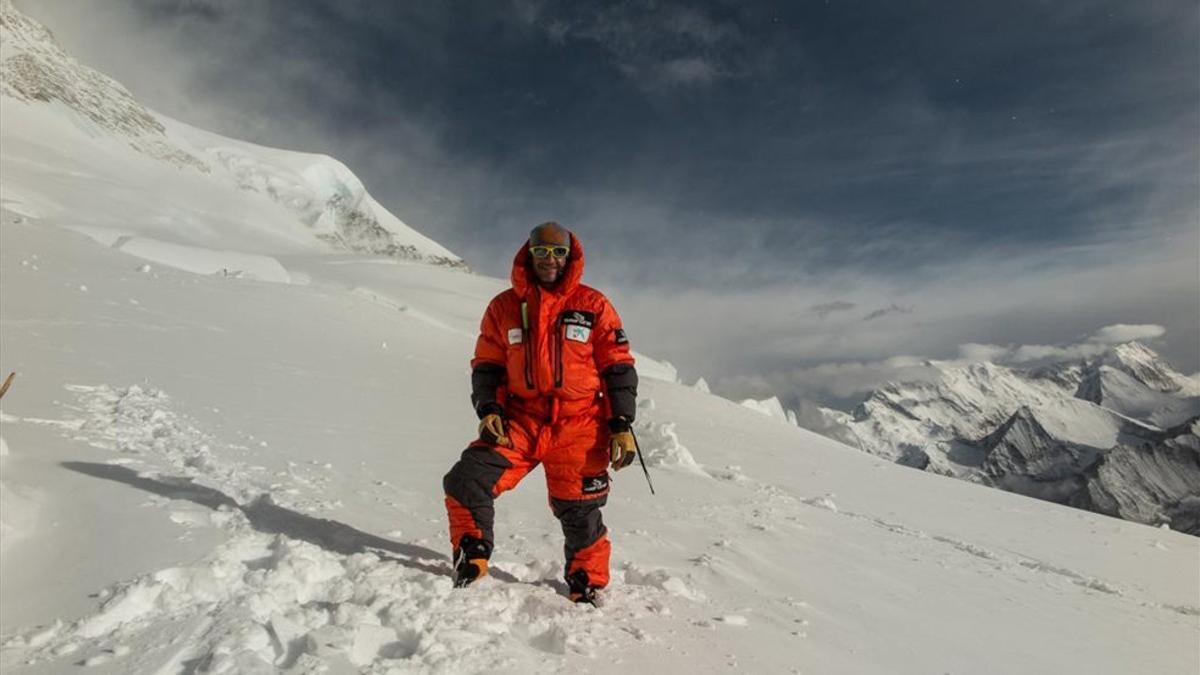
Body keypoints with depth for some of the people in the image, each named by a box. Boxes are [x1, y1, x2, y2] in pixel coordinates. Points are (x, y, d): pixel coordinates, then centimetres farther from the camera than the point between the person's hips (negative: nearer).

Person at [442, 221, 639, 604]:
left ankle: (587, 586, 32)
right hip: (520, 420, 2)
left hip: (579, 426, -1)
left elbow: (618, 367, 2)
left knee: (579, 513, 6)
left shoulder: (593, 305, 2)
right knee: (466, 481, -12)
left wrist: (621, 426, -4)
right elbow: (486, 365, 12)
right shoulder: (505, 306, 7)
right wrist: (488, 410, -4)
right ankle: (471, 558, 13)